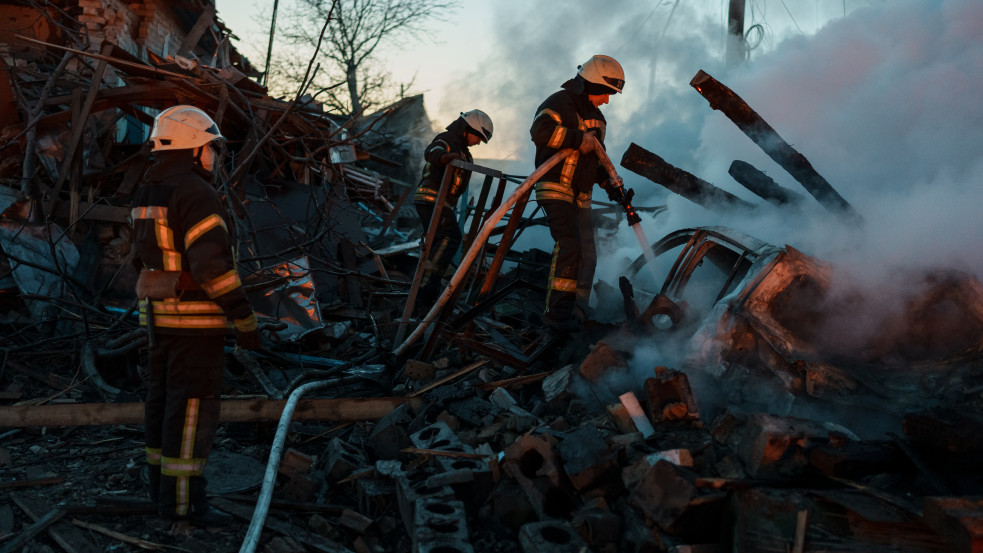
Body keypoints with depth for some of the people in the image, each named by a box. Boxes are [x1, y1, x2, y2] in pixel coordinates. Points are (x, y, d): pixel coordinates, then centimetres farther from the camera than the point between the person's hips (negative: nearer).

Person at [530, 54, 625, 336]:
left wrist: (610, 183, 12)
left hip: (581, 197, 9)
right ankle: (558, 315, -20)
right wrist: (578, 138, -26)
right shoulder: (560, 103, -10)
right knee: (569, 246, -23)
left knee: (587, 256, 7)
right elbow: (540, 131, -29)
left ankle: (574, 316, 15)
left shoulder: (597, 117, 19)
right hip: (555, 189, -9)